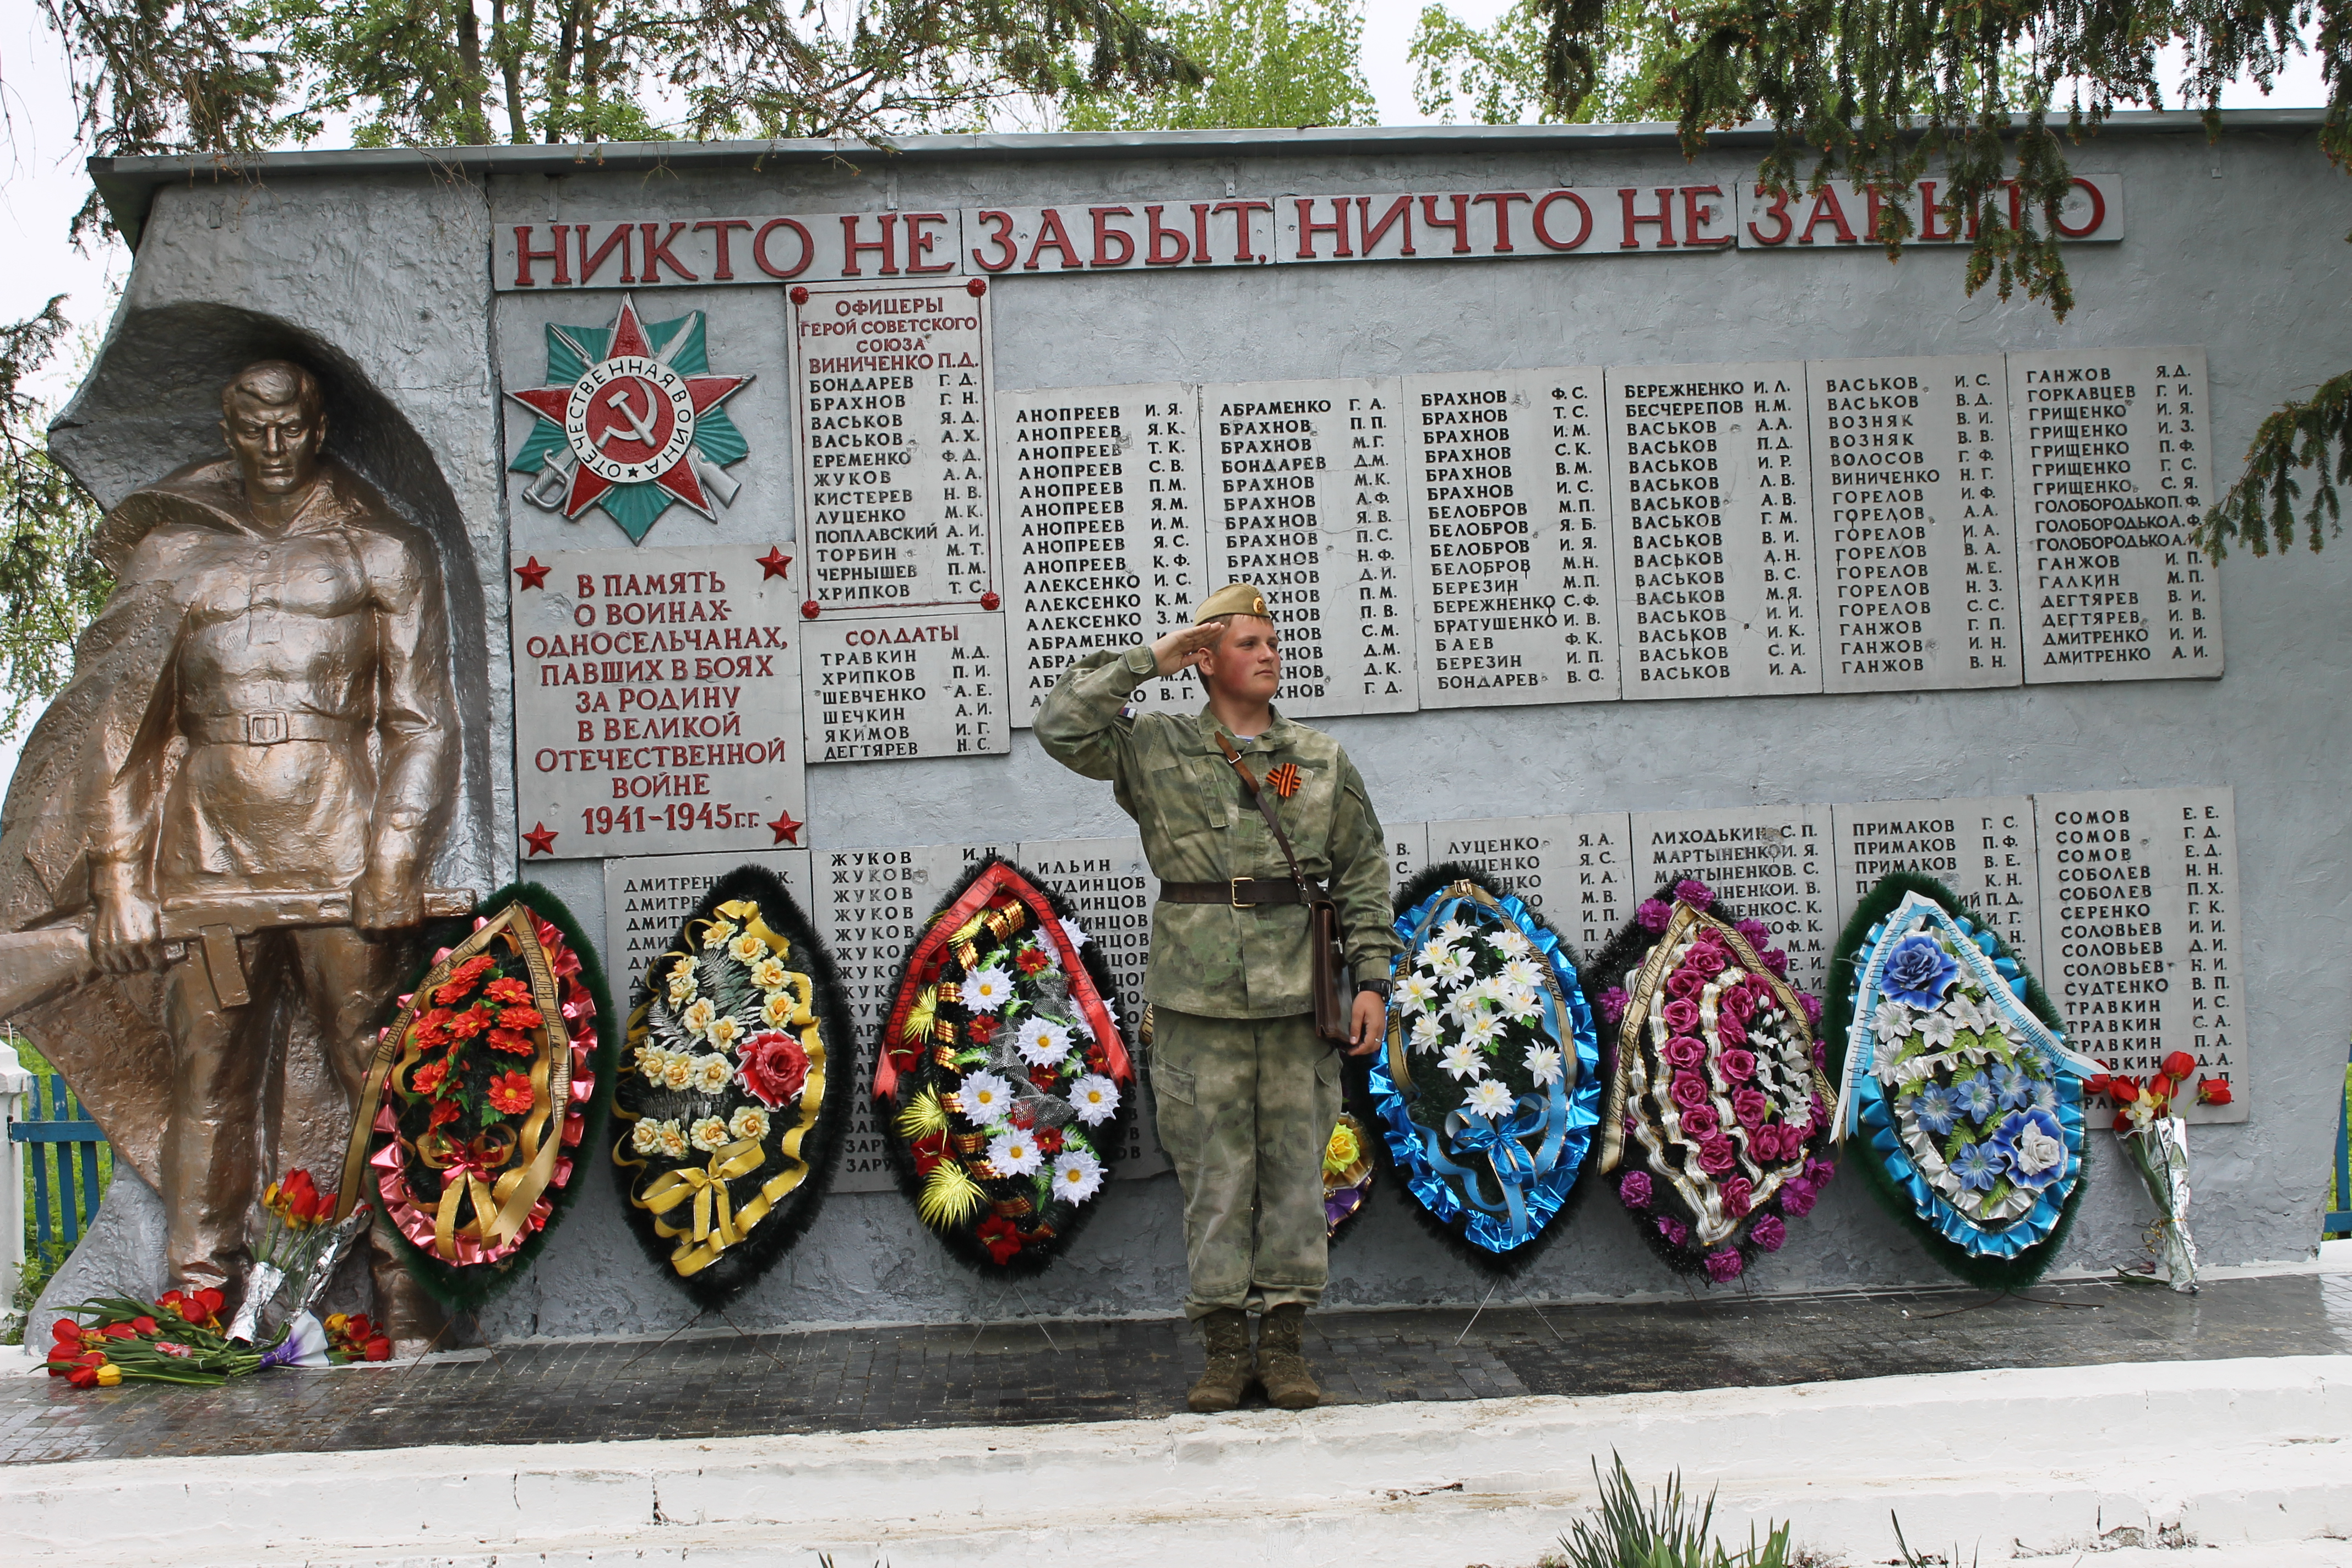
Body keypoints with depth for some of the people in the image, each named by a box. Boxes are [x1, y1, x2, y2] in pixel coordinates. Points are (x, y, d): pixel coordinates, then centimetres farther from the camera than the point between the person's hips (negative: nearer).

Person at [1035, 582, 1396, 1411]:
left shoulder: (1322, 759, 10)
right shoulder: (1155, 749, 6)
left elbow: (1364, 875, 11)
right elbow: (1062, 727, -7)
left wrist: (1372, 980, 3)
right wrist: (1148, 659, -5)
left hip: (1299, 999, 2)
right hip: (1197, 999, -1)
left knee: (1294, 1170, 5)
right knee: (1214, 1173, 3)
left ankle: (1283, 1341, 13)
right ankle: (1225, 1347, 11)